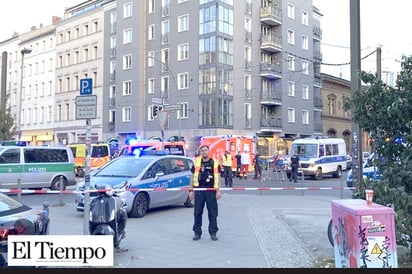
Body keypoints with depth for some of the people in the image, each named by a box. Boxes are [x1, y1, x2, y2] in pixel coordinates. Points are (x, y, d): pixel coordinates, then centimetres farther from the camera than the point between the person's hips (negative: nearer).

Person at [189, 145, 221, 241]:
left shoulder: (214, 162, 2)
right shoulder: (196, 162, 6)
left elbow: (217, 177, 3)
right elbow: (193, 176, 10)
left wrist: (218, 191, -4)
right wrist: (191, 190, 5)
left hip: (211, 191, -1)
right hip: (199, 190, 1)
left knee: (213, 213, 4)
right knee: (197, 213, 5)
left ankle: (213, 233, 15)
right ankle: (197, 233, 16)